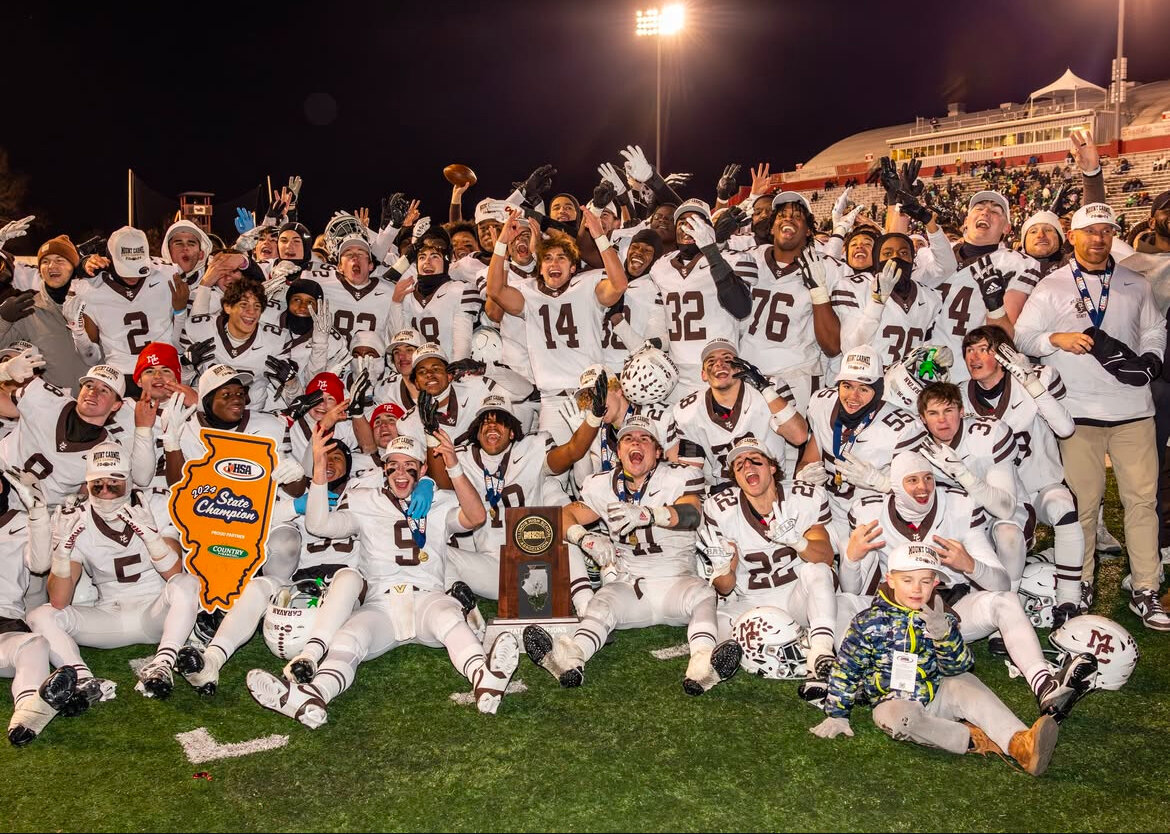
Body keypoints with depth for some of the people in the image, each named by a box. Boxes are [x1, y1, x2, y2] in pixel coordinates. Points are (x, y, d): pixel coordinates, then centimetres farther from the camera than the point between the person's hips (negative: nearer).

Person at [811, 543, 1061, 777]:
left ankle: (1019, 743, -41)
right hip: (894, 702, -3)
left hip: (935, 694, 3)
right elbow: (846, 669, -1)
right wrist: (837, 715, 0)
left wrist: (943, 633, -27)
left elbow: (958, 667, -8)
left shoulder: (943, 618, 1)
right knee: (897, 717, -37)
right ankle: (973, 740, -30)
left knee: (965, 684, -26)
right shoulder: (870, 623, -8)